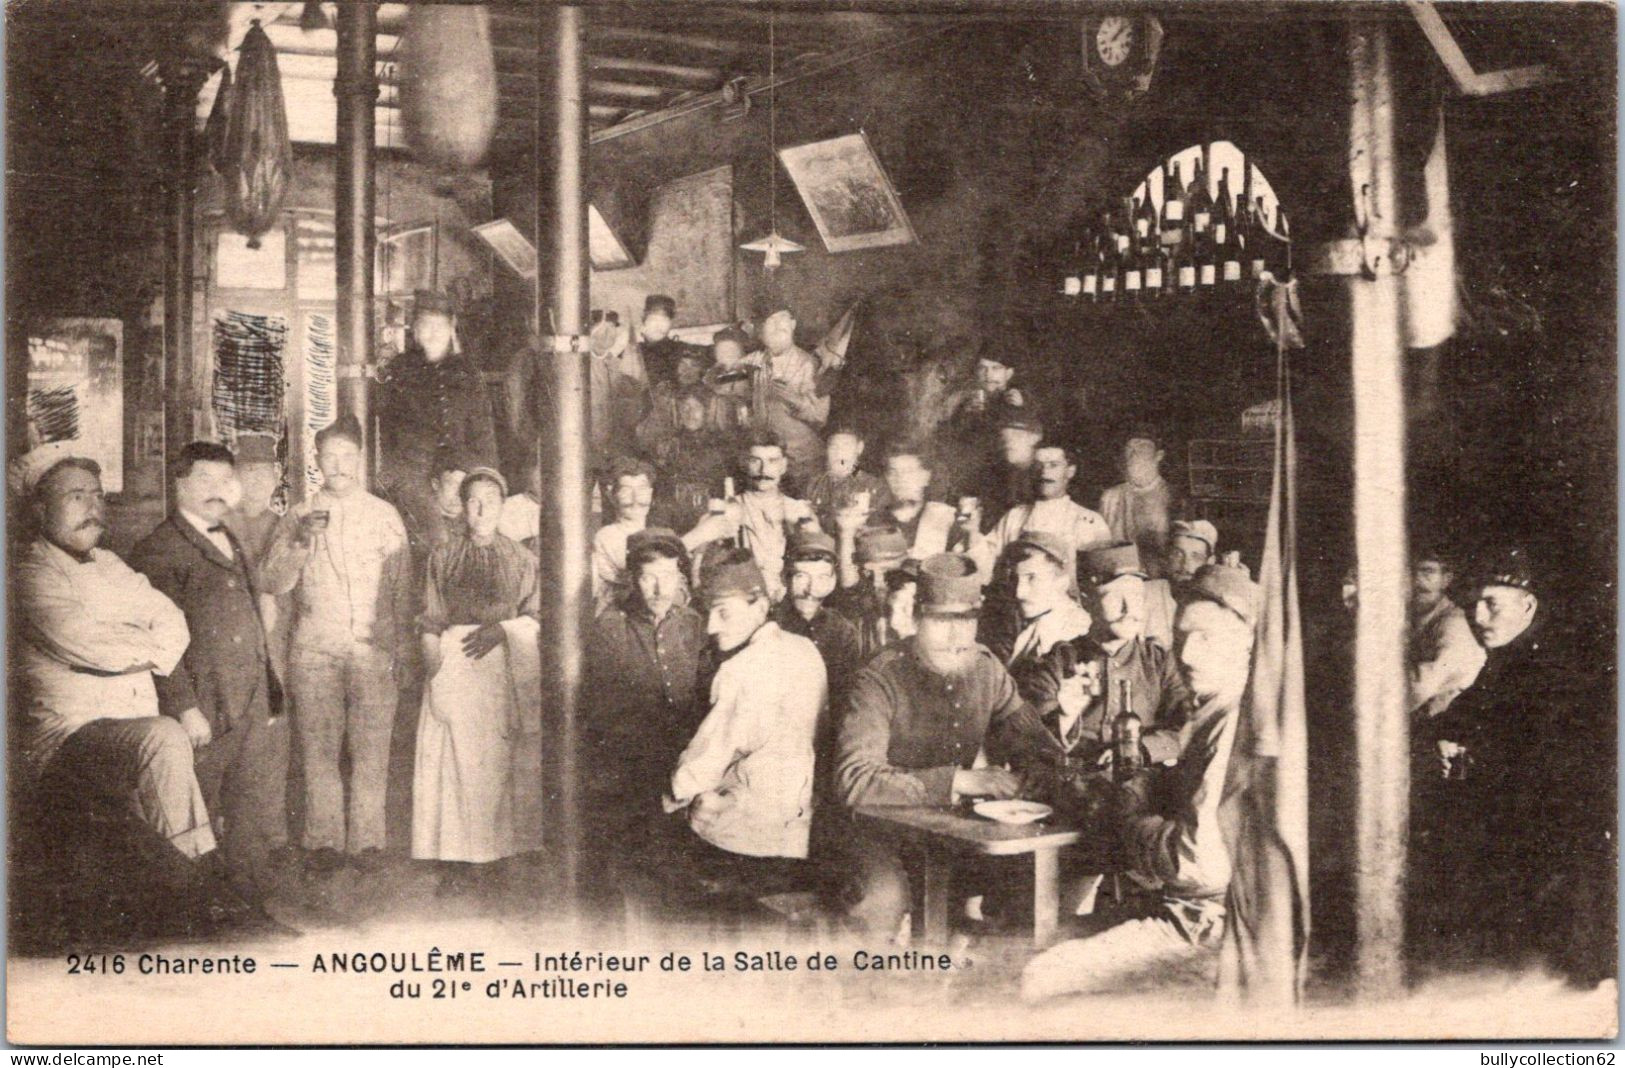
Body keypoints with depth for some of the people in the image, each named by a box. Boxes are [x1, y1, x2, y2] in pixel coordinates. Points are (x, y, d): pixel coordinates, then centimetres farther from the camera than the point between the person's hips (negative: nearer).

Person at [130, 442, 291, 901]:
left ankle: (254, 890, 19)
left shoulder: (231, 545, 19)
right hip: (203, 712, -7)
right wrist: (185, 707, -18)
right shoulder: (159, 550, -7)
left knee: (255, 816, 9)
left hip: (253, 709, 7)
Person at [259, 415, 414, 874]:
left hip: (373, 647, 0)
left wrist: (402, 645, 7)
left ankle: (367, 838, 3)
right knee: (319, 748, -2)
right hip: (315, 648, 0)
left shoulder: (385, 515, 12)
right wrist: (300, 541, -13)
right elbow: (272, 583, 2)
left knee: (372, 748, -4)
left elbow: (402, 585, 13)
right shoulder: (298, 517, 10)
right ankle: (325, 840, 7)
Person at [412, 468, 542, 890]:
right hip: (454, 662, 0)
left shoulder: (520, 558, 6)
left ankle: (507, 848, 9)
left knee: (504, 759, 0)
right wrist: (436, 675, -3)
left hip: (507, 667, 0)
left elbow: (535, 615, 6)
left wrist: (502, 629, -12)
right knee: (456, 759, -3)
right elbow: (431, 623, 5)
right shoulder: (442, 556, 7)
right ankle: (459, 856, 0)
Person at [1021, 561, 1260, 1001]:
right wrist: (1136, 790, 3)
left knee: (1036, 979, -14)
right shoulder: (1212, 714, 11)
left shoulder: (1236, 724, -22)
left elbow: (1203, 861, -28)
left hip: (1202, 923, -10)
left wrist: (1131, 816, -10)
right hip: (1178, 902, 10)